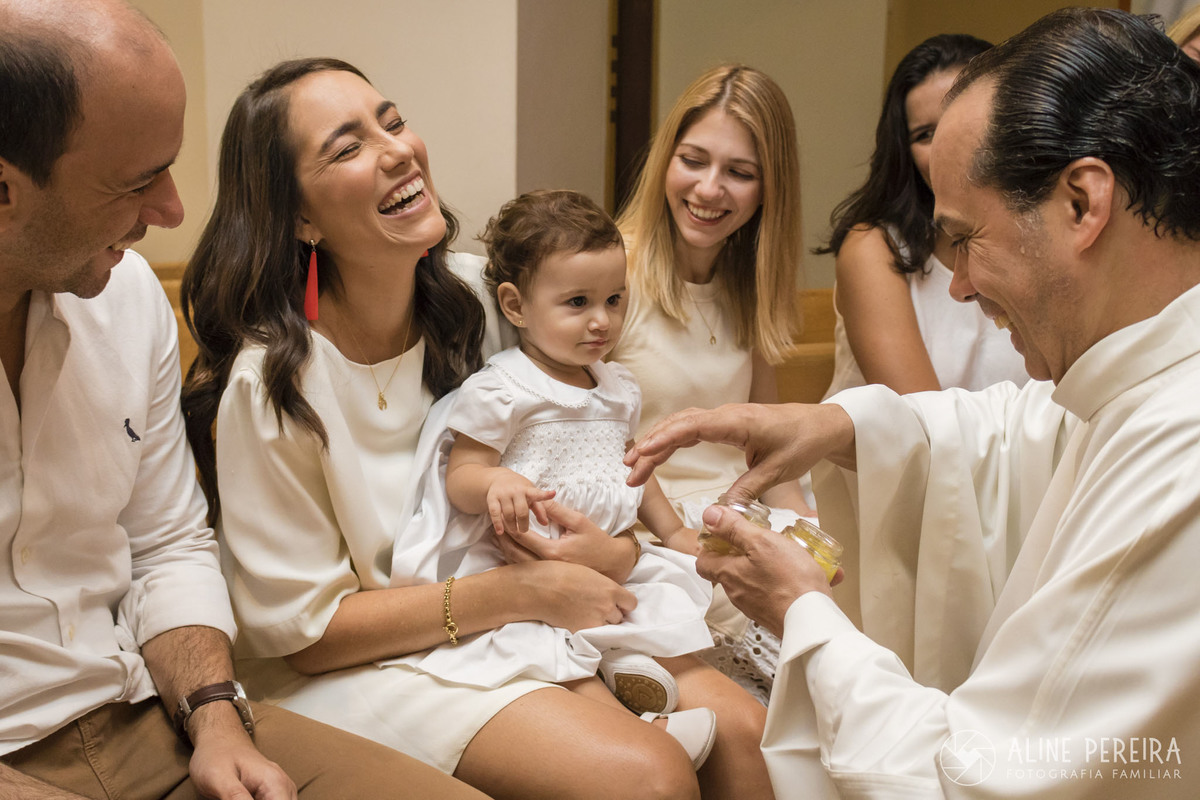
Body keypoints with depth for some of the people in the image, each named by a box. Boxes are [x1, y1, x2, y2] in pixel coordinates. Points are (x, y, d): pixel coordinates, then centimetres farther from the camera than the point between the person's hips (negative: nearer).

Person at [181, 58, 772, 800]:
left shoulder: (474, 291, -3)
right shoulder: (271, 380, -20)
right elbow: (300, 632, -14)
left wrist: (615, 548, -14)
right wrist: (520, 592, -20)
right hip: (363, 663, -5)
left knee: (741, 731, -13)